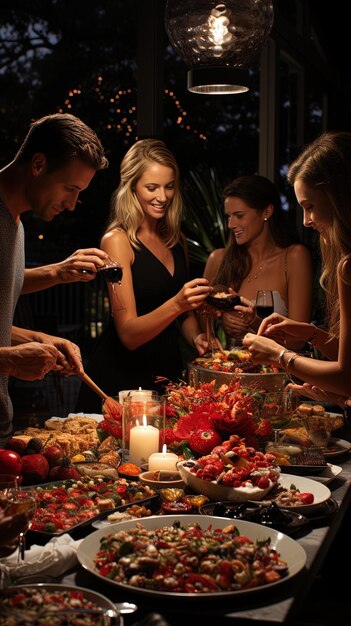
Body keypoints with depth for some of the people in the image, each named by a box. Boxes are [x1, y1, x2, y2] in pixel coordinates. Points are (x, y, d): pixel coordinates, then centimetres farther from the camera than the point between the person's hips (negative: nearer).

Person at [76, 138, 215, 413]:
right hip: (120, 379, -6)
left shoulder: (177, 241, 8)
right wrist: (176, 304, -32)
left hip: (168, 374, 6)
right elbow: (128, 334, -18)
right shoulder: (117, 240, -12)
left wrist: (196, 337, -2)